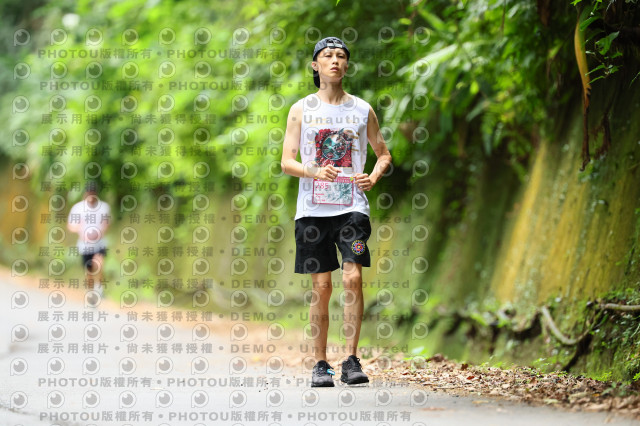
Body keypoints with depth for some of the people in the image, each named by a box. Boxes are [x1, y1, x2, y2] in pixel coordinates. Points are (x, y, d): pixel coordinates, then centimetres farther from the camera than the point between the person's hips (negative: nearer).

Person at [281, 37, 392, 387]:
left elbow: (383, 153, 19)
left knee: (352, 277, -14)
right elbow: (286, 161, 2)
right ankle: (320, 364, 11)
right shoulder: (301, 110, 6)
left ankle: (351, 361, -9)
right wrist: (313, 171, -17)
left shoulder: (362, 109, 9)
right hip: (313, 208, 0)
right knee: (320, 286, 1)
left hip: (352, 207, 0)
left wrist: (374, 177, -2)